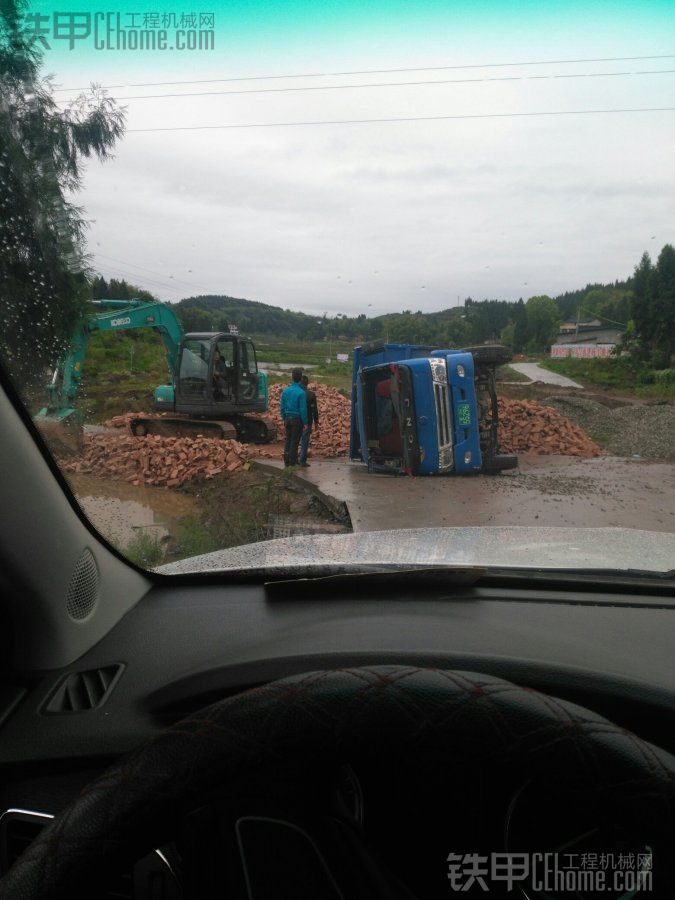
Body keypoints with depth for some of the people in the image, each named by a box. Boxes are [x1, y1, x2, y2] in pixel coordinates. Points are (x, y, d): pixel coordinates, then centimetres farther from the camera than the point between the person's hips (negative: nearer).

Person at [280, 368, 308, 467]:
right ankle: (292, 462, 7)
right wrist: (305, 422, -7)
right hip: (297, 419, -5)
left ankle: (286, 461, 18)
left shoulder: (285, 391, 2)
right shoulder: (301, 392, -15)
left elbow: (282, 407, 8)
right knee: (295, 441, 2)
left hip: (288, 418, 5)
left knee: (288, 440, 15)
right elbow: (303, 409, -14)